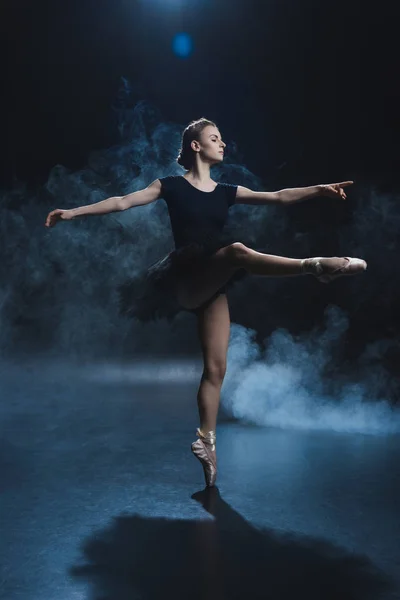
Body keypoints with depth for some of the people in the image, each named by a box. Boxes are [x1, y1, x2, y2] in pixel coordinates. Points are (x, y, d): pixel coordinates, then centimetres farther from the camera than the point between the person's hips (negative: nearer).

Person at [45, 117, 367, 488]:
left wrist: (318, 190, -5)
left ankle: (206, 443, 2)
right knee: (237, 251, -32)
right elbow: (123, 202, 1)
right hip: (186, 280, -5)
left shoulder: (226, 192, 15)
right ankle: (317, 267, -40)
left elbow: (278, 197, 8)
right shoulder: (172, 186, 5)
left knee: (216, 367, -2)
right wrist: (74, 212, -4)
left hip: (212, 286, 5)